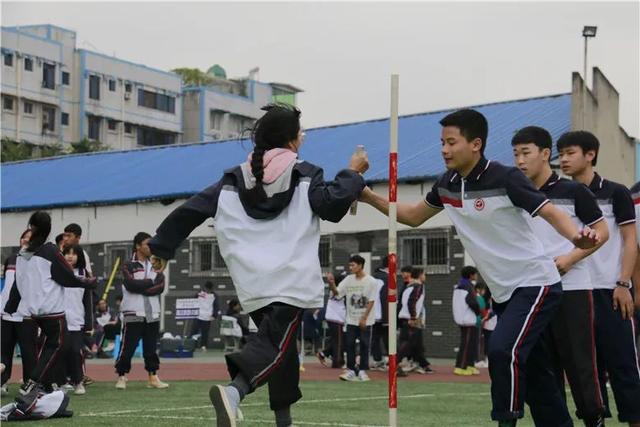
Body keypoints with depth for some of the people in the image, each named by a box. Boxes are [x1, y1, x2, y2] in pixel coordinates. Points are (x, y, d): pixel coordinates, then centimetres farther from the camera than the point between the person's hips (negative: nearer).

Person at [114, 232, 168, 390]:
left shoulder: (155, 266, 13)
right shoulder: (128, 266, 1)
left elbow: (160, 287, -1)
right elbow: (131, 284, -17)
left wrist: (140, 287, -11)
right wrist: (151, 281, -9)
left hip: (152, 314, 5)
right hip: (133, 314, -4)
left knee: (151, 347, 8)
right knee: (127, 347, -4)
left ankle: (153, 378, 13)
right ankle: (121, 377, 4)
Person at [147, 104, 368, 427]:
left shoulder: (234, 181, 12)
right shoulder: (305, 176, 1)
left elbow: (190, 211, 10)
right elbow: (332, 206, -10)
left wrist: (162, 248, 19)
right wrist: (353, 173, 5)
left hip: (253, 285, 5)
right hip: (291, 281, -5)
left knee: (280, 345, 20)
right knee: (274, 346, -15)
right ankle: (234, 391, -42)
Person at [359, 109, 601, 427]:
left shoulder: (504, 178, -18)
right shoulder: (447, 185, 3)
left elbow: (550, 212, -20)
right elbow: (413, 216, 17)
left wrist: (577, 237, -40)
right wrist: (370, 198, 5)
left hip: (535, 284, -7)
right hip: (504, 292, 8)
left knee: (503, 350, -24)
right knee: (530, 366, 12)